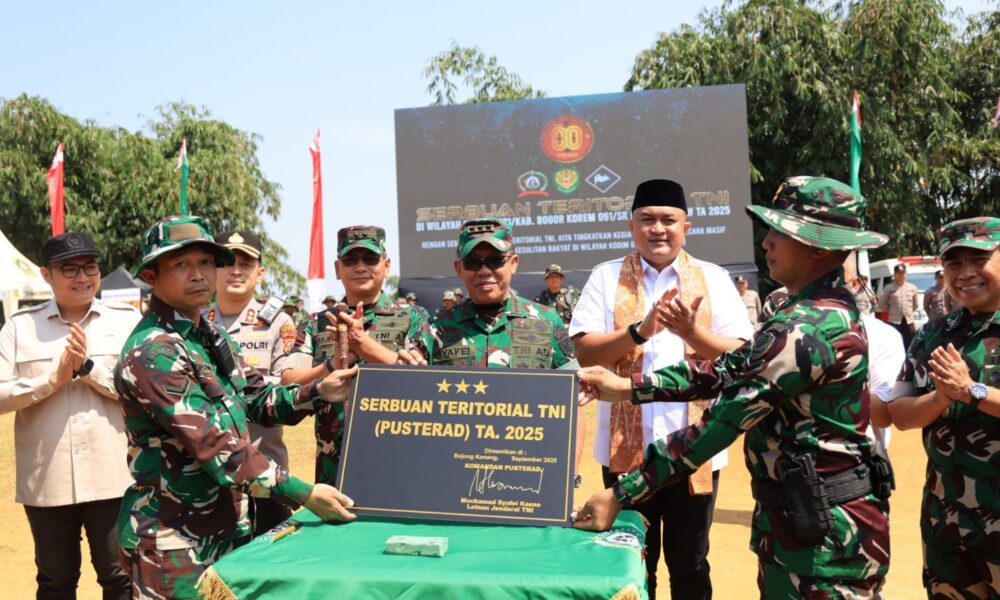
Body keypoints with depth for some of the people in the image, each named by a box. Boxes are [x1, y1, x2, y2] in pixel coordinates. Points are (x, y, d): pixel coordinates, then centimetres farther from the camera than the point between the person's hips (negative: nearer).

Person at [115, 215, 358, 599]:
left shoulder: (213, 337, 8)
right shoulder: (153, 352, -20)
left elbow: (260, 400, 13)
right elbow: (213, 444, -26)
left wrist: (318, 393, -6)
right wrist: (304, 494, -26)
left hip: (228, 524, 8)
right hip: (174, 540, -8)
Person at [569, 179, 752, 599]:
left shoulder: (714, 279, 3)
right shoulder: (606, 278, 2)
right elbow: (585, 352, -7)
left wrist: (692, 332, -20)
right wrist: (639, 330, -21)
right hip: (626, 449, 0)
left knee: (689, 564, 14)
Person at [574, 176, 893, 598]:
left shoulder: (808, 327, -24)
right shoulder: (825, 309, 9)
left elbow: (724, 421, -25)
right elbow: (732, 370, 9)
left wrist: (621, 494, -20)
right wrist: (628, 387, 3)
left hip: (822, 528, -10)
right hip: (797, 516, 10)